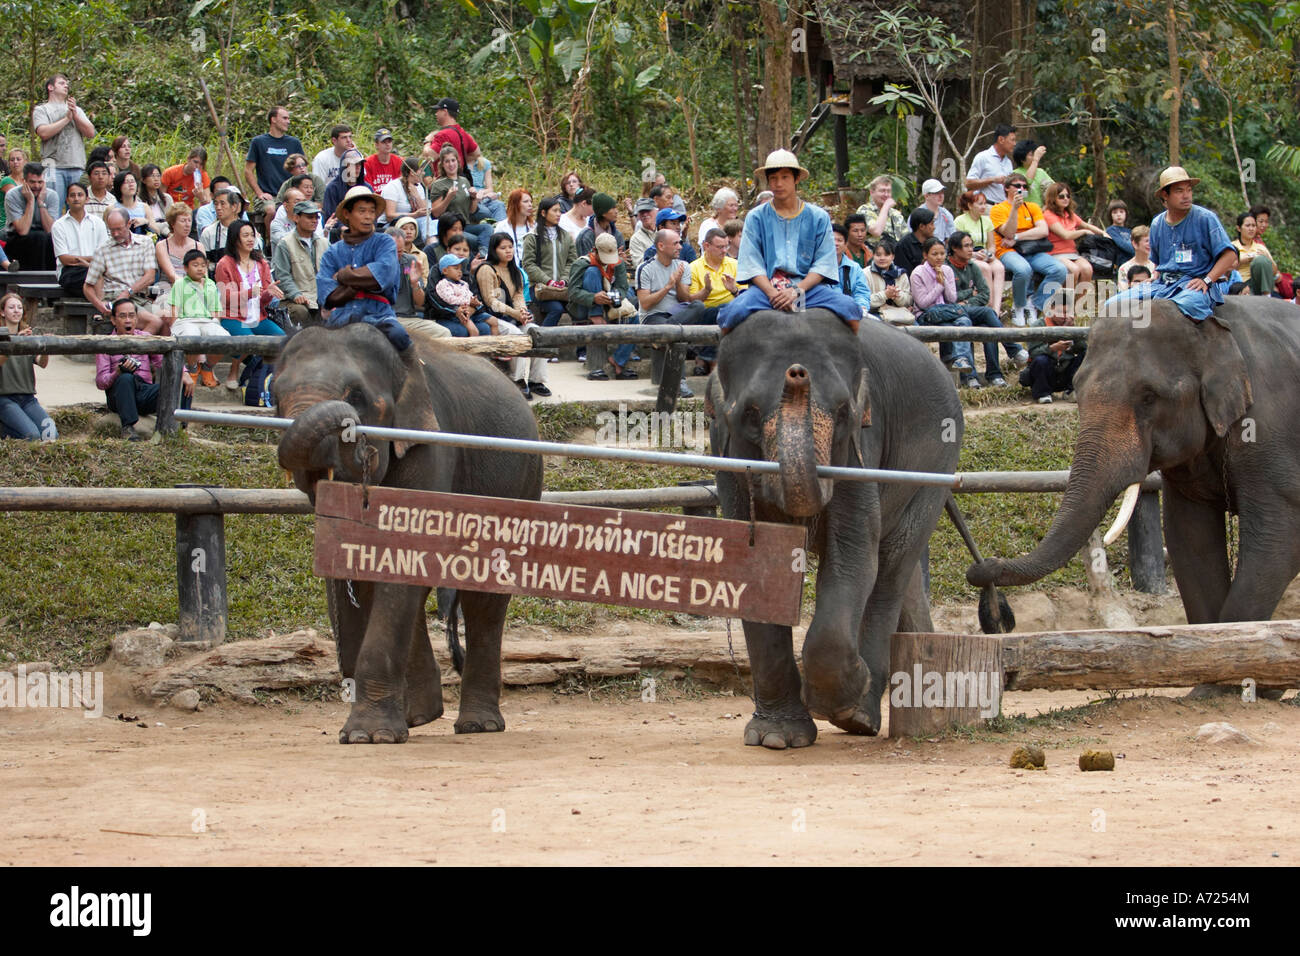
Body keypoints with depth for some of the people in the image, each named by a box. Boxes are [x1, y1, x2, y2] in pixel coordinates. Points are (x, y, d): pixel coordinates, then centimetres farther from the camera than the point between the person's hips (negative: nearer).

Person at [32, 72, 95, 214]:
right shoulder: (41, 110, 10)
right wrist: (66, 119, -3)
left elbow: (91, 133, 12)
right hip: (54, 167, -4)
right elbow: (44, 133, -8)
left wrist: (75, 116, 0)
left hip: (77, 166, 4)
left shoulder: (77, 110, 23)